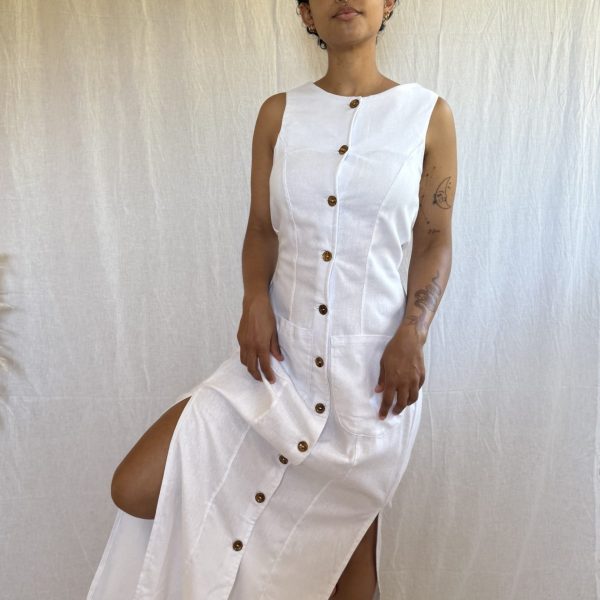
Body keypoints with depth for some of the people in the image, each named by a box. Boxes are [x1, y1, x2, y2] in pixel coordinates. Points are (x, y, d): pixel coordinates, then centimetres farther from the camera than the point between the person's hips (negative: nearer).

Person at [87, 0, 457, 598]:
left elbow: (434, 240, 1)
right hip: (280, 354, 2)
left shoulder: (428, 115, 0)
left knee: (347, 531, 14)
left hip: (373, 367, -1)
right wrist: (255, 300, -11)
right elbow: (261, 228, 7)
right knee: (135, 490, -6)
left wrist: (413, 332, -13)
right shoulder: (278, 114, 5)